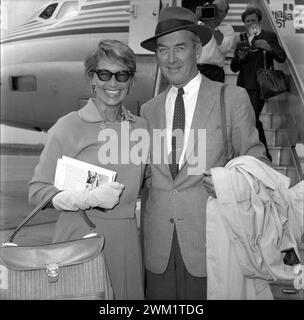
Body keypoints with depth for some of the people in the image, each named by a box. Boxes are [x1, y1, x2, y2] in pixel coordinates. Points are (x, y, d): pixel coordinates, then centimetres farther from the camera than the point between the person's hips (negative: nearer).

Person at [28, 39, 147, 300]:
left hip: (127, 237, 4)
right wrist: (89, 198, -19)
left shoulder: (140, 126, 6)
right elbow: (38, 192, -8)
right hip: (80, 237, -4)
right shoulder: (68, 127, -8)